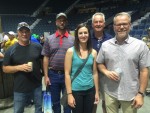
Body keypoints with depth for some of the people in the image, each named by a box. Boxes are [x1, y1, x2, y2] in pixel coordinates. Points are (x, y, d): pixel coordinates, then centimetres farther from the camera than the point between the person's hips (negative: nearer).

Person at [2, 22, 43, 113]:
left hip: (37, 86, 1)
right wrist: (19, 67, -18)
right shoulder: (11, 50, -5)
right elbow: (5, 68, -2)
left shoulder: (37, 47, -2)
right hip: (20, 88, 0)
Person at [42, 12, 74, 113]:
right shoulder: (49, 39, 2)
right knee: (55, 101, 16)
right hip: (53, 74, 1)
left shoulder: (73, 39, -1)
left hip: (68, 75, -1)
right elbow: (46, 58, 2)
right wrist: (46, 76, -2)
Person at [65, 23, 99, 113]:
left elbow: (95, 73, 5)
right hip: (76, 90, -3)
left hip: (90, 90, 3)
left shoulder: (93, 52, 2)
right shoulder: (71, 51, -8)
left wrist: (97, 92, 6)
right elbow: (67, 74, -8)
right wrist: (69, 94, -10)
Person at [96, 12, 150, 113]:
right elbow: (100, 63, 10)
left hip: (131, 94, -1)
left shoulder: (140, 45, -6)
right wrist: (106, 72, -11)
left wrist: (141, 93, -7)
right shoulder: (105, 45, 1)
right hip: (110, 93, 2)